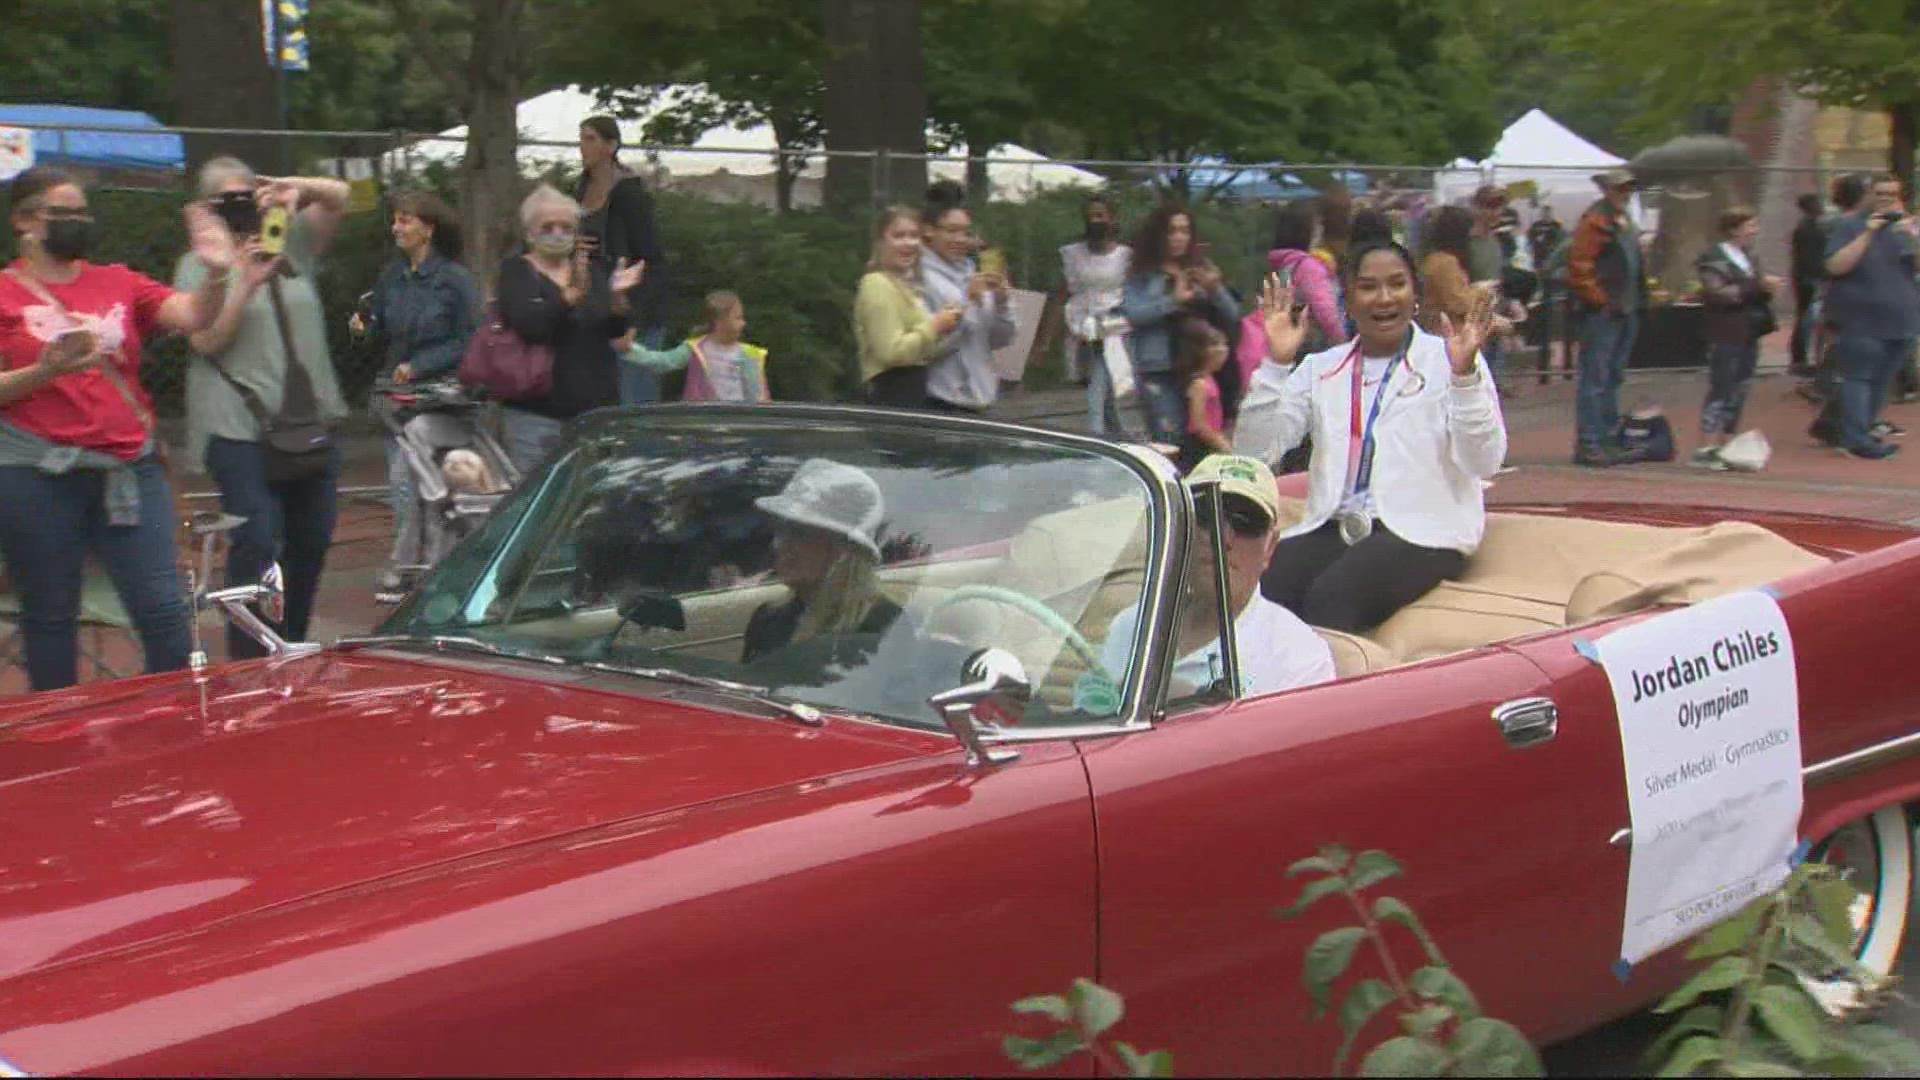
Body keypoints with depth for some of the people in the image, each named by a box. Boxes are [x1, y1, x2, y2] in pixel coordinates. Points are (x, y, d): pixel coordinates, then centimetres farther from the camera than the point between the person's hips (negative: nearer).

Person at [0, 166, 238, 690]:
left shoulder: (118, 283, 10)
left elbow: (193, 316, -5)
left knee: (166, 610, -1)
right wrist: (46, 371, -21)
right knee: (50, 616, 8)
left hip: (130, 467, 3)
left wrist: (216, 275, -23)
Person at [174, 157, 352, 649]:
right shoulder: (200, 265, 2)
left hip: (311, 421, 5)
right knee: (256, 544, -14)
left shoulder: (292, 245, 14)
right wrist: (247, 283, -19)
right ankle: (248, 664, -10)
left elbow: (339, 196, 9)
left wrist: (298, 189, -11)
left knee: (312, 541, 10)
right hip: (241, 427, -5)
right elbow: (206, 340, -8)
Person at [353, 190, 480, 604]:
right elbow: (381, 334, 15)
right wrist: (363, 328, -7)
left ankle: (400, 570, -4)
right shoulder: (391, 278, 7)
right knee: (402, 482, 8)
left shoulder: (455, 280, -8)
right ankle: (427, 561, 18)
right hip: (396, 392, 6)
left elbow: (468, 342, -9)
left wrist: (419, 365, -15)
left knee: (404, 479, -12)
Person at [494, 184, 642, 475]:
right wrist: (570, 296, -31)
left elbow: (616, 330, 1)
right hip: (535, 415, -4)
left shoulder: (592, 271, 14)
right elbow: (528, 325, -17)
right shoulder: (516, 272, 2)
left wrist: (617, 297, -19)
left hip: (595, 409, 4)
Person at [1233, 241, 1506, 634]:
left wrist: (1464, 374, -18)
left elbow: (1484, 463, -6)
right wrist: (1276, 364, -5)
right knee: (1254, 586, -27)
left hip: (1423, 533, -3)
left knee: (1331, 596, -32)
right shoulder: (1322, 369, 16)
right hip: (1334, 527, 3)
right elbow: (1254, 452, 5)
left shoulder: (1446, 359, 6)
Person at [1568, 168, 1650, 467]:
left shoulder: (1625, 221, 18)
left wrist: (1639, 300, 17)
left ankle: (1606, 440, 21)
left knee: (1613, 378, 14)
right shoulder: (1594, 221, -12)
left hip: (1625, 312, 10)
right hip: (1602, 314, -10)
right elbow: (1579, 268, -18)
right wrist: (1600, 301, -17)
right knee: (1595, 379, -8)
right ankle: (1588, 445, -6)